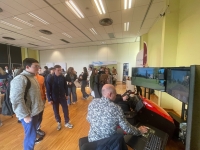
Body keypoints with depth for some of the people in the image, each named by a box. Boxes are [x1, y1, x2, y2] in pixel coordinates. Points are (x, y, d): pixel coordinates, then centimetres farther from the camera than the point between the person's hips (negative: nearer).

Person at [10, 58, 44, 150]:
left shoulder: (32, 77, 8)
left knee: (33, 132, 26)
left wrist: (40, 105, 17)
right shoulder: (20, 79, -21)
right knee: (31, 135, 8)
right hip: (28, 114, -8)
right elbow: (16, 100, -24)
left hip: (35, 111, 8)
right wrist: (25, 115, -20)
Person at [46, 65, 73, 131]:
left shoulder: (63, 77, -7)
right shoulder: (50, 78, -12)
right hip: (54, 98, -1)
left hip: (62, 97, 2)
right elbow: (48, 89, -8)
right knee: (56, 111, 13)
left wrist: (67, 94, 9)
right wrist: (49, 99, -8)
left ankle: (67, 122, 29)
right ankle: (59, 123, 36)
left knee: (66, 110, 9)